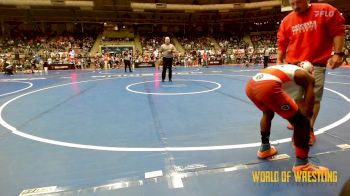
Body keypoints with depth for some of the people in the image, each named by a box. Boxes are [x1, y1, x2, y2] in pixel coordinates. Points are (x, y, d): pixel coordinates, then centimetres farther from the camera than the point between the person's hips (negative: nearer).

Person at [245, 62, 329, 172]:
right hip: (267, 87, -8)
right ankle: (302, 165, 21)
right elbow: (307, 108, 18)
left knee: (268, 113, 36)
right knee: (302, 122, 11)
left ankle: (264, 149, 45)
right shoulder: (308, 77, 22)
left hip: (250, 85, 8)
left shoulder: (286, 68, 40)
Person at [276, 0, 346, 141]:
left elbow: (338, 31, -3)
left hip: (317, 64, -2)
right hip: (293, 65, 3)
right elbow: (281, 43, 10)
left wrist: (338, 53, -11)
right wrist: (279, 61, 4)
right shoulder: (287, 20, 6)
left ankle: (309, 129, 13)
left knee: (314, 98, -1)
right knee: (295, 97, 6)